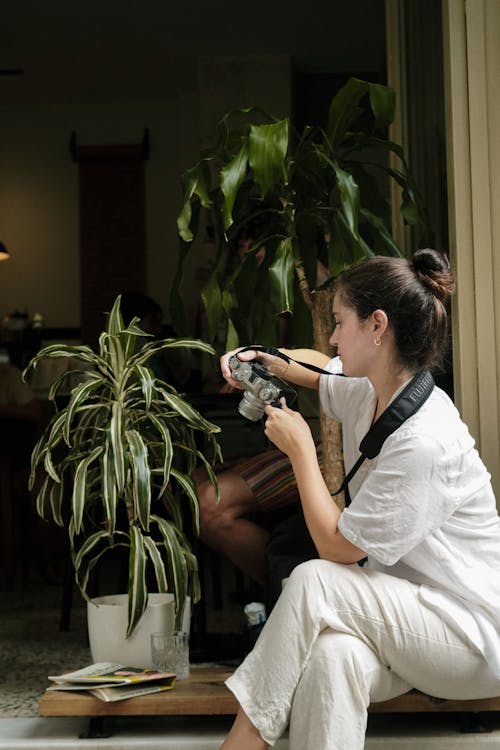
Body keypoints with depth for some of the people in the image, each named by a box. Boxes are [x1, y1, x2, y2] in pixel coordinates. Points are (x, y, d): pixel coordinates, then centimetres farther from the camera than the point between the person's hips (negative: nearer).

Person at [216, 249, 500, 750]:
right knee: (333, 653, -28)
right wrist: (270, 363, 9)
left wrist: (300, 449, -12)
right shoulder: (365, 391, 2)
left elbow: (336, 547, -20)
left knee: (315, 582, -26)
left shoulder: (426, 442, -26)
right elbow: (320, 368, 29)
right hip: (409, 616, 7)